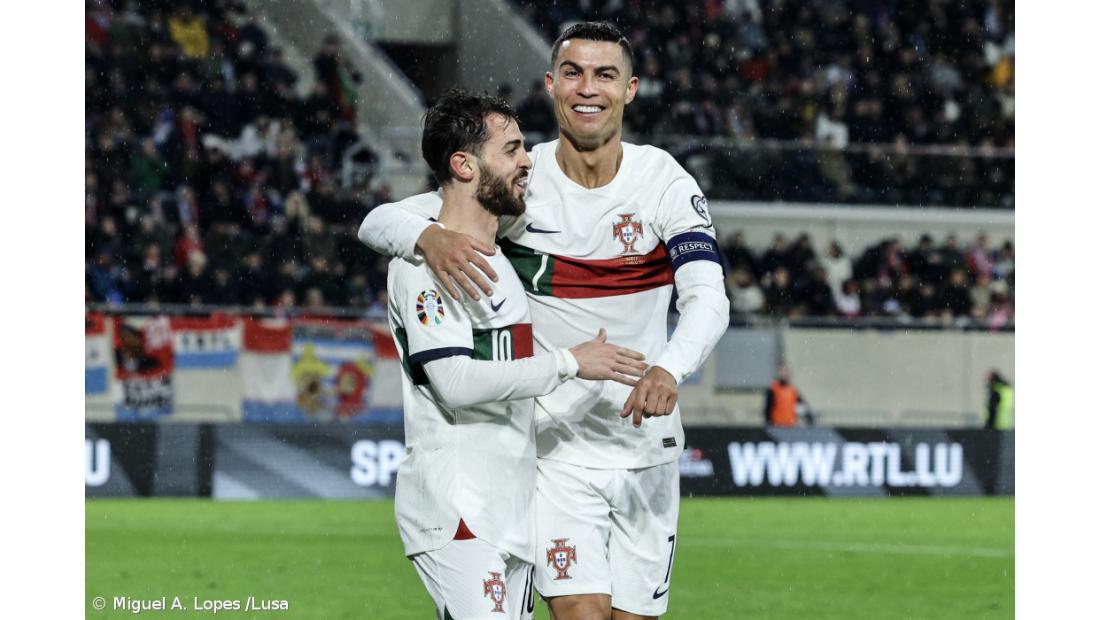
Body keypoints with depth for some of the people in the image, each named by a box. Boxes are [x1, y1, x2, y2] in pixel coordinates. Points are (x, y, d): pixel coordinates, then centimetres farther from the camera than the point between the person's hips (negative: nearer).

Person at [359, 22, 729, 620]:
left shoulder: (664, 182, -4)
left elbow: (707, 299, -16)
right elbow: (379, 222, -10)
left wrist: (667, 369, -37)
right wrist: (431, 238, -34)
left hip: (646, 445, 2)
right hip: (555, 450, -2)